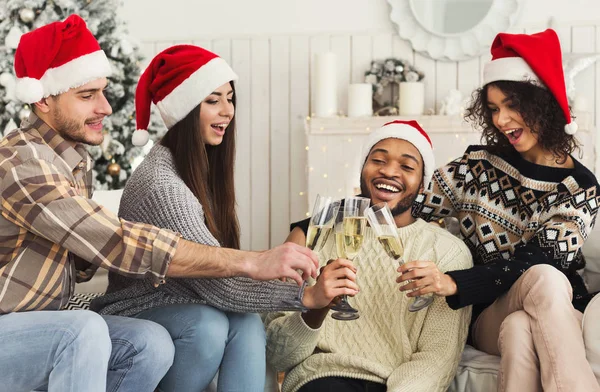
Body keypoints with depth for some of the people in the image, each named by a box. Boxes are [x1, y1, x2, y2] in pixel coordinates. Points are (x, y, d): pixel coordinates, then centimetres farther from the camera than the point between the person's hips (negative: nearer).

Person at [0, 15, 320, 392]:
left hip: (42, 326, 8)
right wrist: (252, 262, -31)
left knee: (151, 343, -13)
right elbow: (120, 242, -31)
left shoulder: (75, 158, 6)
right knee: (85, 330, -33)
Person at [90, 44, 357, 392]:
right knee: (208, 324, -33)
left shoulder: (204, 167, 4)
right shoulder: (160, 185, -24)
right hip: (136, 314, -6)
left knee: (248, 323, -23)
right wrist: (306, 295, -32)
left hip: (183, 305, 6)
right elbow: (217, 285, -29)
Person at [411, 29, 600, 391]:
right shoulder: (475, 167, 0)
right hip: (488, 314, 0)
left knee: (520, 328, -40)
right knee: (543, 279, -36)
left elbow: (536, 262, -18)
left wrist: (453, 283, -32)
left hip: (559, 315, 0)